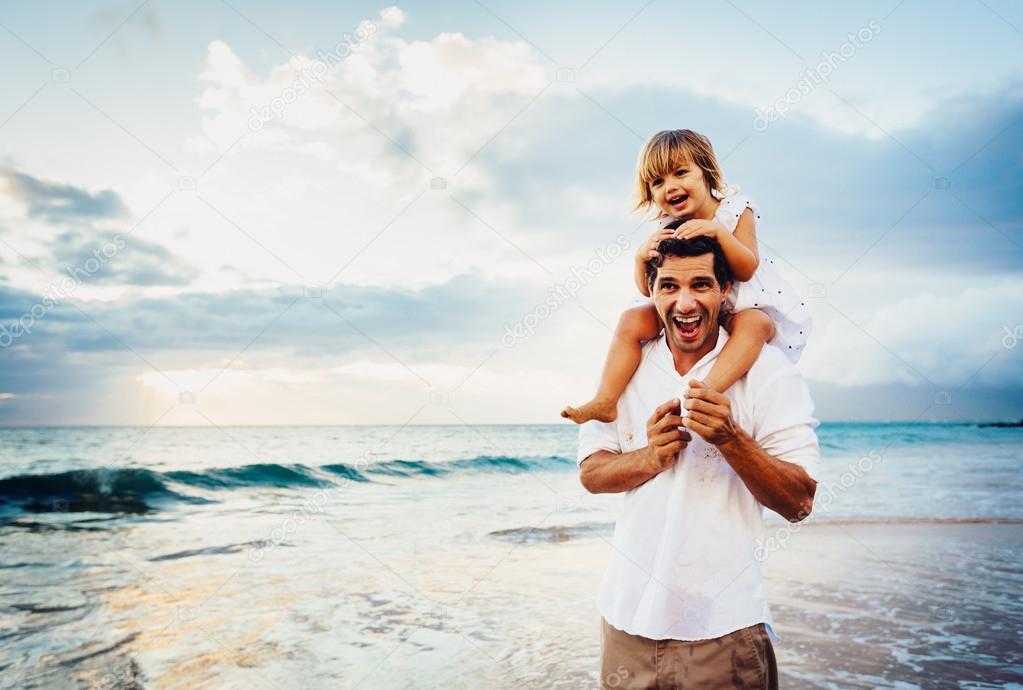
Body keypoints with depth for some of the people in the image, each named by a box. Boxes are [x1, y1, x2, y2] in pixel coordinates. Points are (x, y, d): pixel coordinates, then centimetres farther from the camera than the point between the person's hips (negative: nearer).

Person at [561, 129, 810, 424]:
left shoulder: (735, 211, -10)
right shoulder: (666, 230, -3)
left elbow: (747, 270, -21)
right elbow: (648, 290, -4)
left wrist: (718, 231, -35)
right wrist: (642, 258, -25)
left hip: (744, 308, -3)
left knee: (756, 324, -36)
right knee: (632, 320, -12)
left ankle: (708, 389, -53)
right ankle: (605, 401, -15)